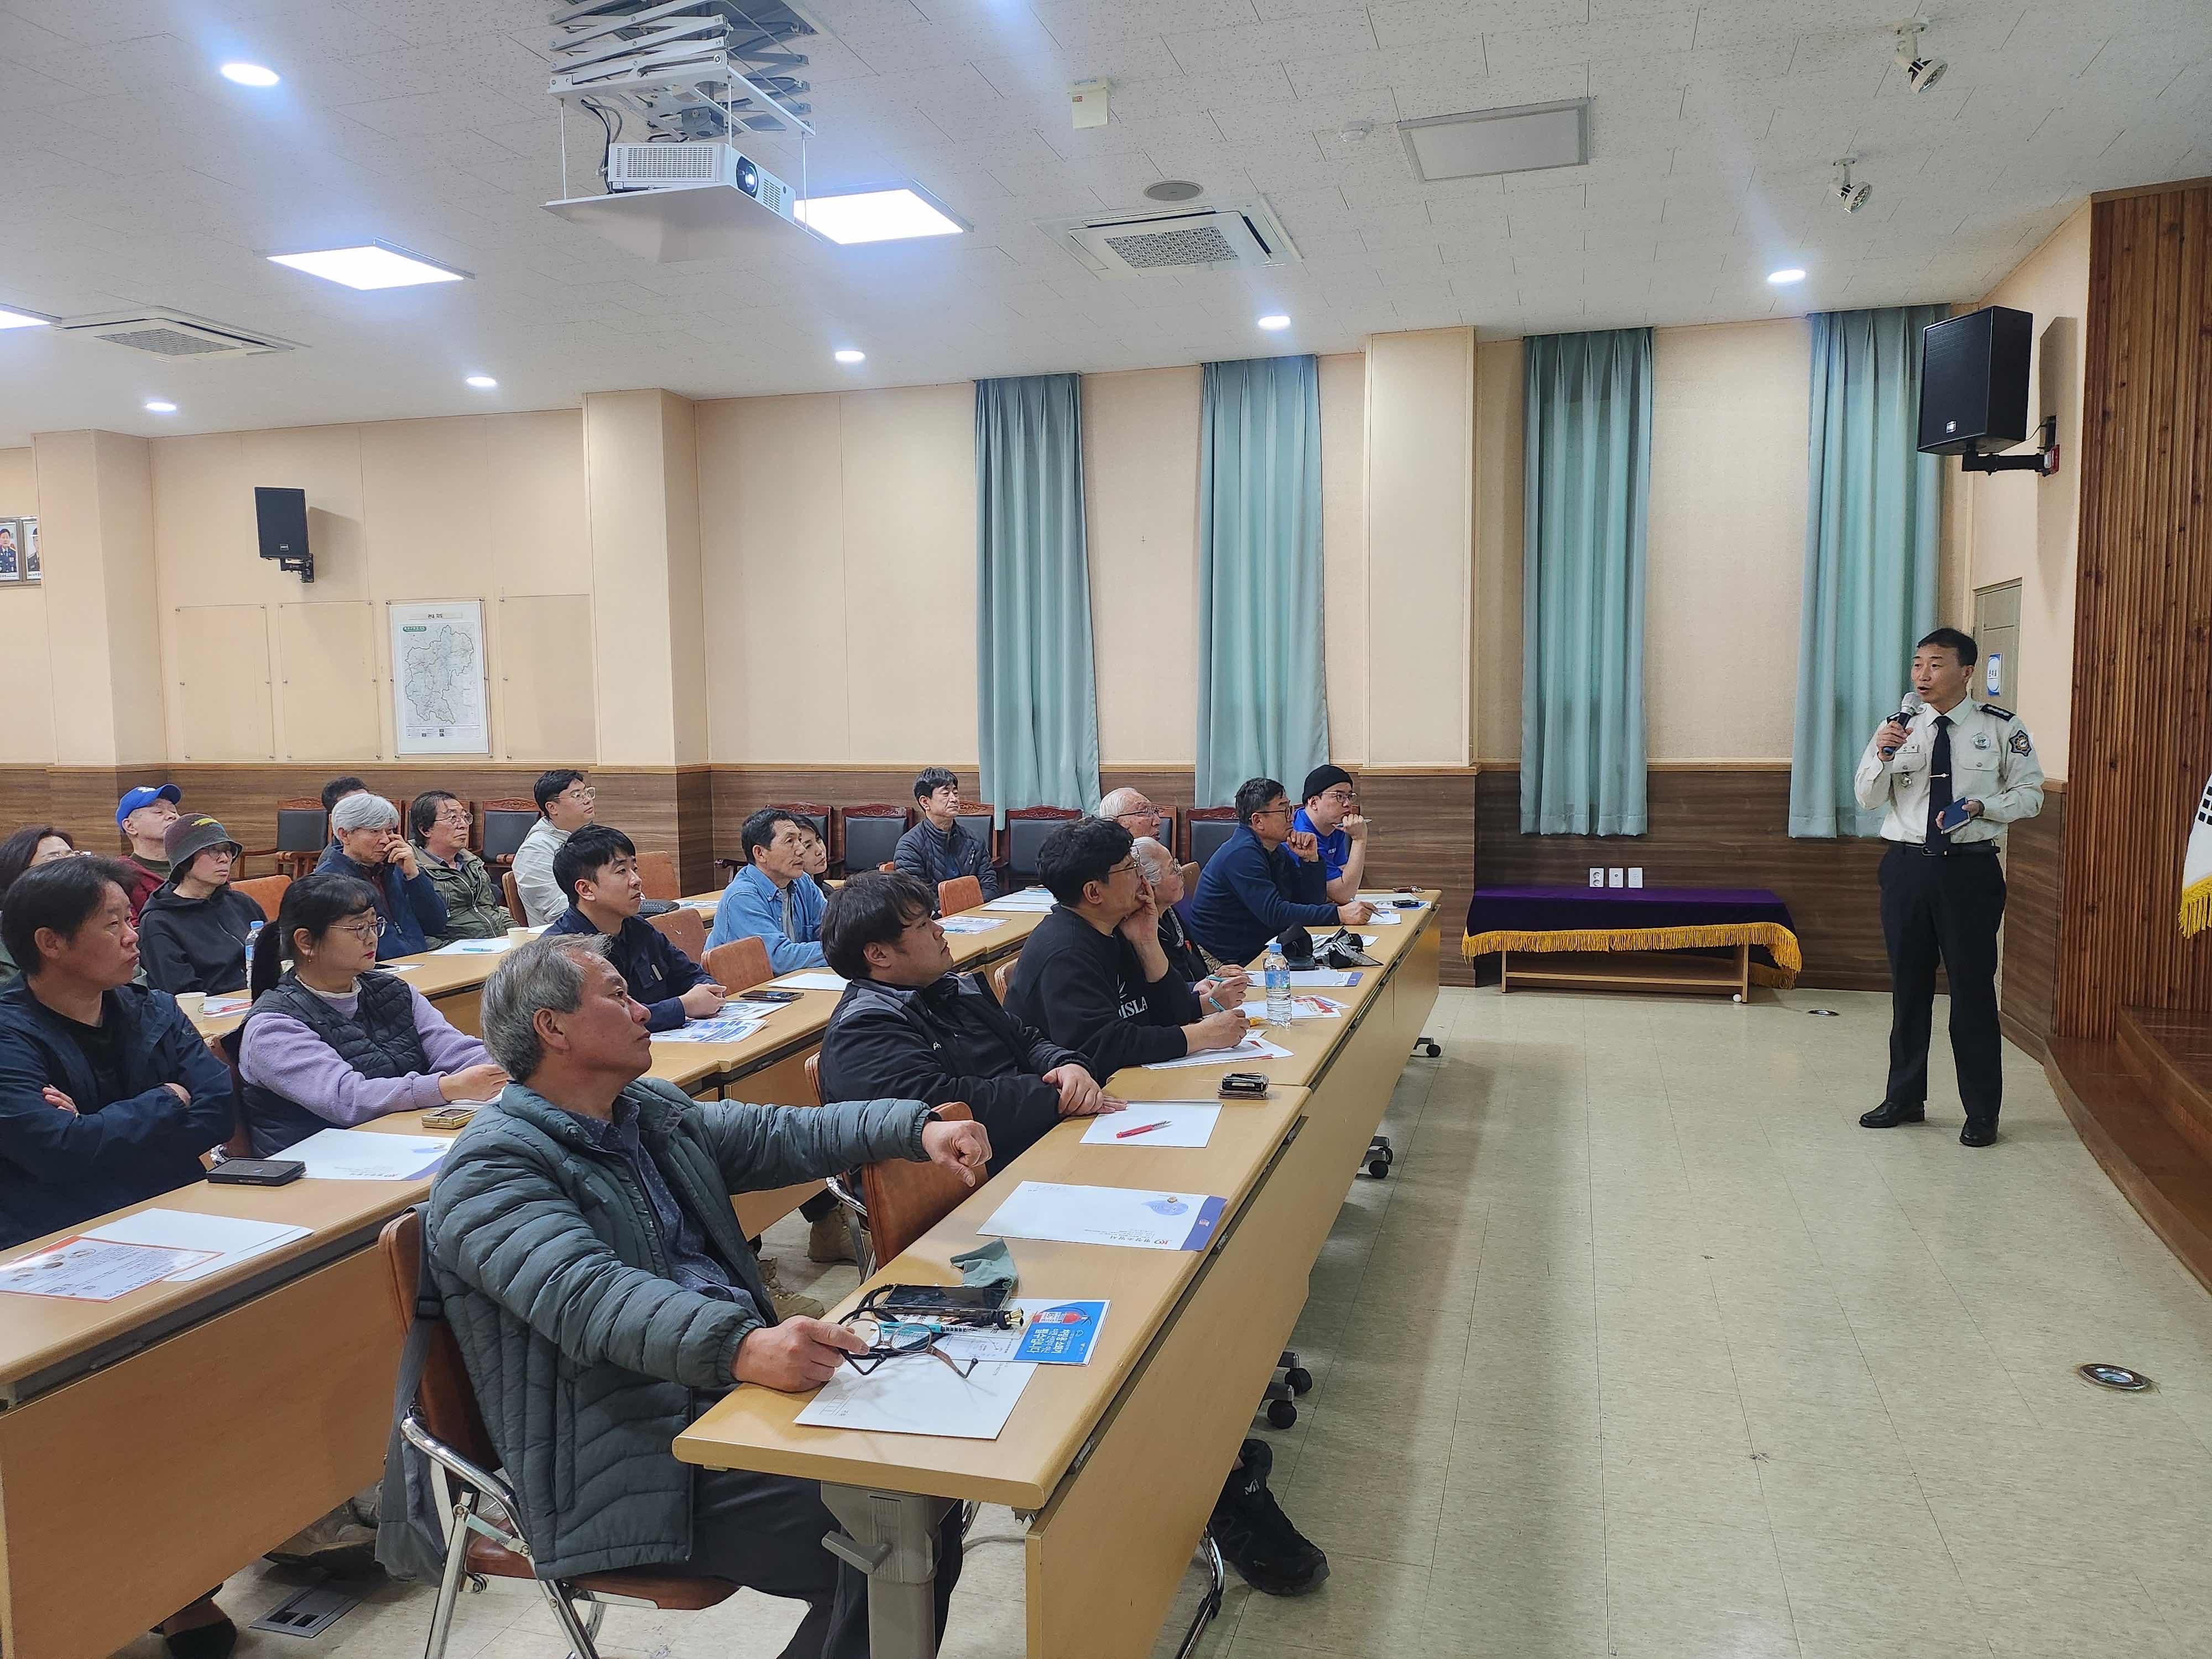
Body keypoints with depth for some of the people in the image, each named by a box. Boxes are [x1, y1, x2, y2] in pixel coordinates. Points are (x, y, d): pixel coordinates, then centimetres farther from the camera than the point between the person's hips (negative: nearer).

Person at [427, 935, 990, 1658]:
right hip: (641, 1463, -8)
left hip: (736, 1379, 9)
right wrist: (741, 1347, -45)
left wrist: (917, 1128, 2)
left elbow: (779, 1134, 18)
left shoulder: (653, 1110, 13)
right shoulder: (490, 1169, -13)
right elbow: (589, 1296, -29)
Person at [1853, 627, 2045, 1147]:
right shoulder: (1899, 728, 5)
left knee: (1973, 988, 1)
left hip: (1970, 869, -3)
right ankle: (1905, 1098, 25)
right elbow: (1867, 798, 4)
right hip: (1907, 865, 3)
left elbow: (2030, 793, 3)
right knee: (1908, 985, 12)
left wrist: (1982, 806, -16)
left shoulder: (2001, 728, -1)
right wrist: (1881, 755, -14)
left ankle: (1981, 1112, 14)